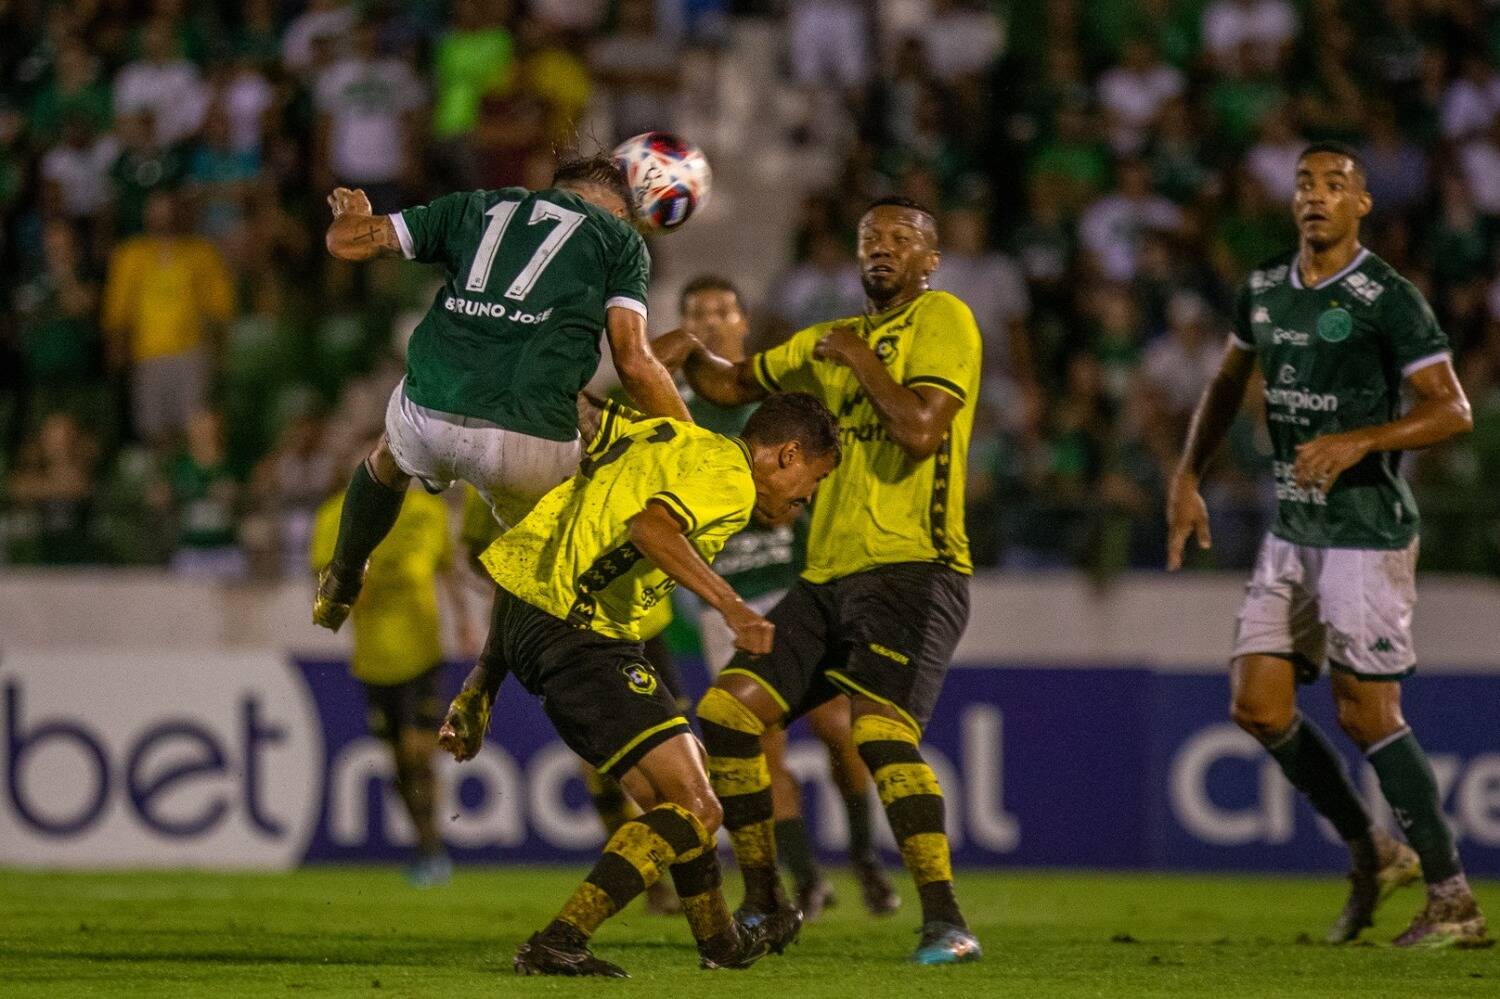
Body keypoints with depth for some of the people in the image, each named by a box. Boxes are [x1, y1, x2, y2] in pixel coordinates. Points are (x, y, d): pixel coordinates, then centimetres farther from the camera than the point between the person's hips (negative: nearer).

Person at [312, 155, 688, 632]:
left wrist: (352, 213, 43)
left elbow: (348, 242, 19)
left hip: (428, 417, 4)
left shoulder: (479, 206, 20)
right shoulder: (619, 238, 12)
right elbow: (634, 363, 2)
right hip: (531, 440, -4)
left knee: (389, 457, 40)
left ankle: (340, 585, 56)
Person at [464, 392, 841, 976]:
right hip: (574, 632, -11)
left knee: (685, 764, 25)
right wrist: (732, 606, -33)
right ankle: (558, 944, -21)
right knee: (695, 810, -10)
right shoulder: (728, 474, -9)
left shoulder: (673, 438, 21)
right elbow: (650, 526, -28)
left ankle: (721, 941, 39)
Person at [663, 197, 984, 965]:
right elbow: (731, 385, 32)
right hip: (828, 577, 8)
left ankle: (945, 922, -24)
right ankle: (765, 904, 12)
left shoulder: (941, 319, -3)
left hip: (912, 568, -8)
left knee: (880, 729, -28)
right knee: (726, 712, -1)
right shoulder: (831, 340, 21)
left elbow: (921, 430, -17)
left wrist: (862, 360, -6)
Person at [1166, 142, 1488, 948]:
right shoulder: (1264, 292, 9)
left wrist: (1359, 441, -28)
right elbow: (1228, 383, 25)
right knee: (1258, 707, 3)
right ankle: (1371, 854, 20)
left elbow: (1452, 410, -15)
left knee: (1366, 714, -8)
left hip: (1367, 532, -7)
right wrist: (1187, 478, 17)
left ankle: (1453, 900, 1)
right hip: (1291, 530, 7)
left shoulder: (1387, 299, -12)